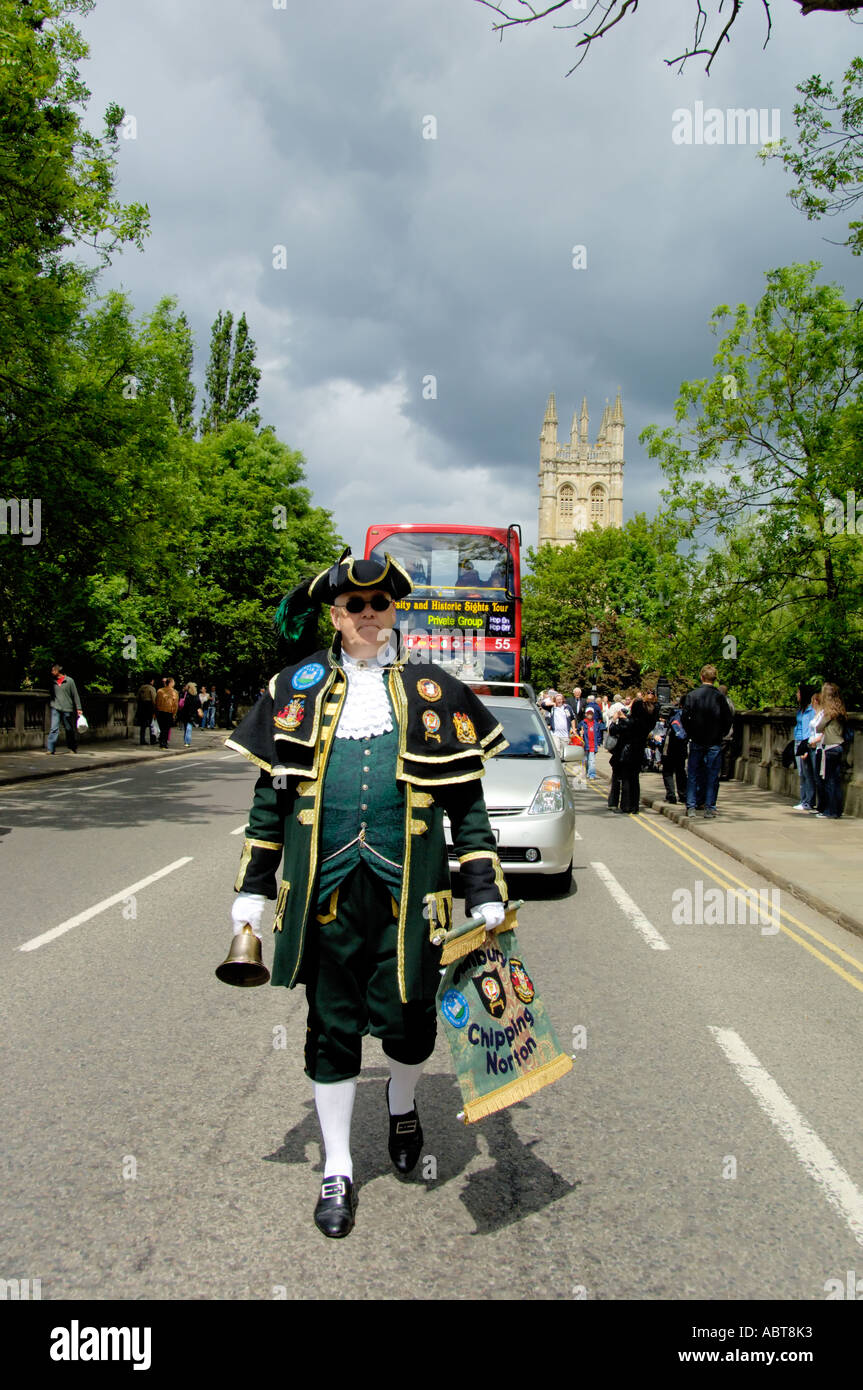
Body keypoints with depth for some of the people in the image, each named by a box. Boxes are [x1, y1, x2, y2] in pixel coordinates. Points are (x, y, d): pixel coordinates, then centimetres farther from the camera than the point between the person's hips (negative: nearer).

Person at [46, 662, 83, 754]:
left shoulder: (69, 680, -2)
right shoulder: (52, 681, 7)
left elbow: (75, 695, 1)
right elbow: (50, 694, 18)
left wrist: (79, 708, -2)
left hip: (67, 709, -2)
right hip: (55, 708, 2)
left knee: (69, 729, 8)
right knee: (54, 728, -10)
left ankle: (72, 748, 23)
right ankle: (50, 748, -12)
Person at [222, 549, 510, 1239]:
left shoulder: (434, 692, 6)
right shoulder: (299, 687, 8)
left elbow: (466, 799, 6)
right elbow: (272, 793, 10)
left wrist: (486, 893, 1)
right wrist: (253, 889, 7)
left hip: (408, 890, 0)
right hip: (325, 891, 1)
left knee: (410, 1021, 7)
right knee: (331, 1028, 8)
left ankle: (403, 1106, 42)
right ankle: (338, 1170, 26)